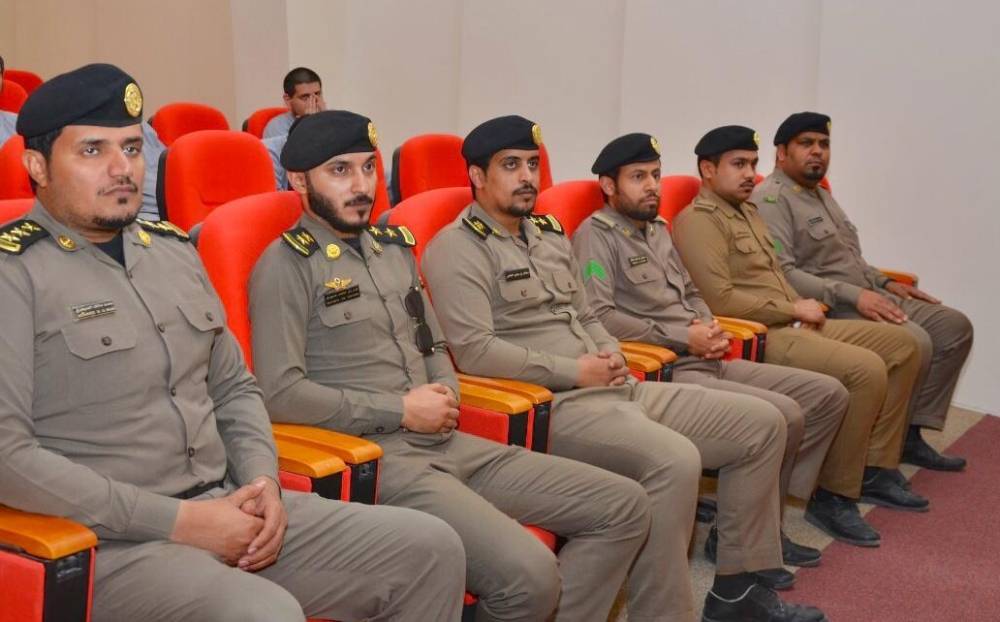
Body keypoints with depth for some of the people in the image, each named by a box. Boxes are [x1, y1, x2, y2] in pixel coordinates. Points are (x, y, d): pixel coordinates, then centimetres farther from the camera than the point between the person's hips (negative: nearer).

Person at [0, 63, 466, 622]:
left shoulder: (174, 250, 14)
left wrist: (264, 481, -1)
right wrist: (177, 520, -17)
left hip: (229, 510, 7)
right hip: (108, 543, -7)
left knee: (433, 549, -1)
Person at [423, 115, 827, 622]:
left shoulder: (550, 234, 20)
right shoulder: (457, 249, -7)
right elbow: (474, 351, -18)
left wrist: (611, 354, 3)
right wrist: (574, 372, -14)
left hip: (618, 388, 9)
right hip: (552, 406, -9)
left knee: (761, 423, 4)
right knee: (674, 460, -35)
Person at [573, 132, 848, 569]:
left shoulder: (657, 229, 21)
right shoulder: (597, 234, -6)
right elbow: (598, 317, -18)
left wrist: (710, 328, 5)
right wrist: (682, 337, -15)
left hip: (706, 361, 10)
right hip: (665, 371, -9)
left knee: (828, 394, 4)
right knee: (784, 415, -25)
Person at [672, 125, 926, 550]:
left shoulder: (747, 210, 21)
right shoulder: (698, 221, -11)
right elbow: (721, 299, -20)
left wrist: (803, 308, 5)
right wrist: (793, 309, -11)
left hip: (792, 324, 10)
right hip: (759, 336, -10)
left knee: (901, 345, 7)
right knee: (866, 369, -26)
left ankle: (875, 470, 11)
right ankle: (834, 497, -14)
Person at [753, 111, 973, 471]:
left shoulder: (822, 195, 21)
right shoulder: (771, 199, -11)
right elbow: (781, 274, -23)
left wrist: (883, 283, 12)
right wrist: (852, 295, -26)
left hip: (865, 297, 10)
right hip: (828, 309, -10)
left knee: (955, 327, 4)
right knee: (914, 342, -28)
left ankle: (909, 434, 2)